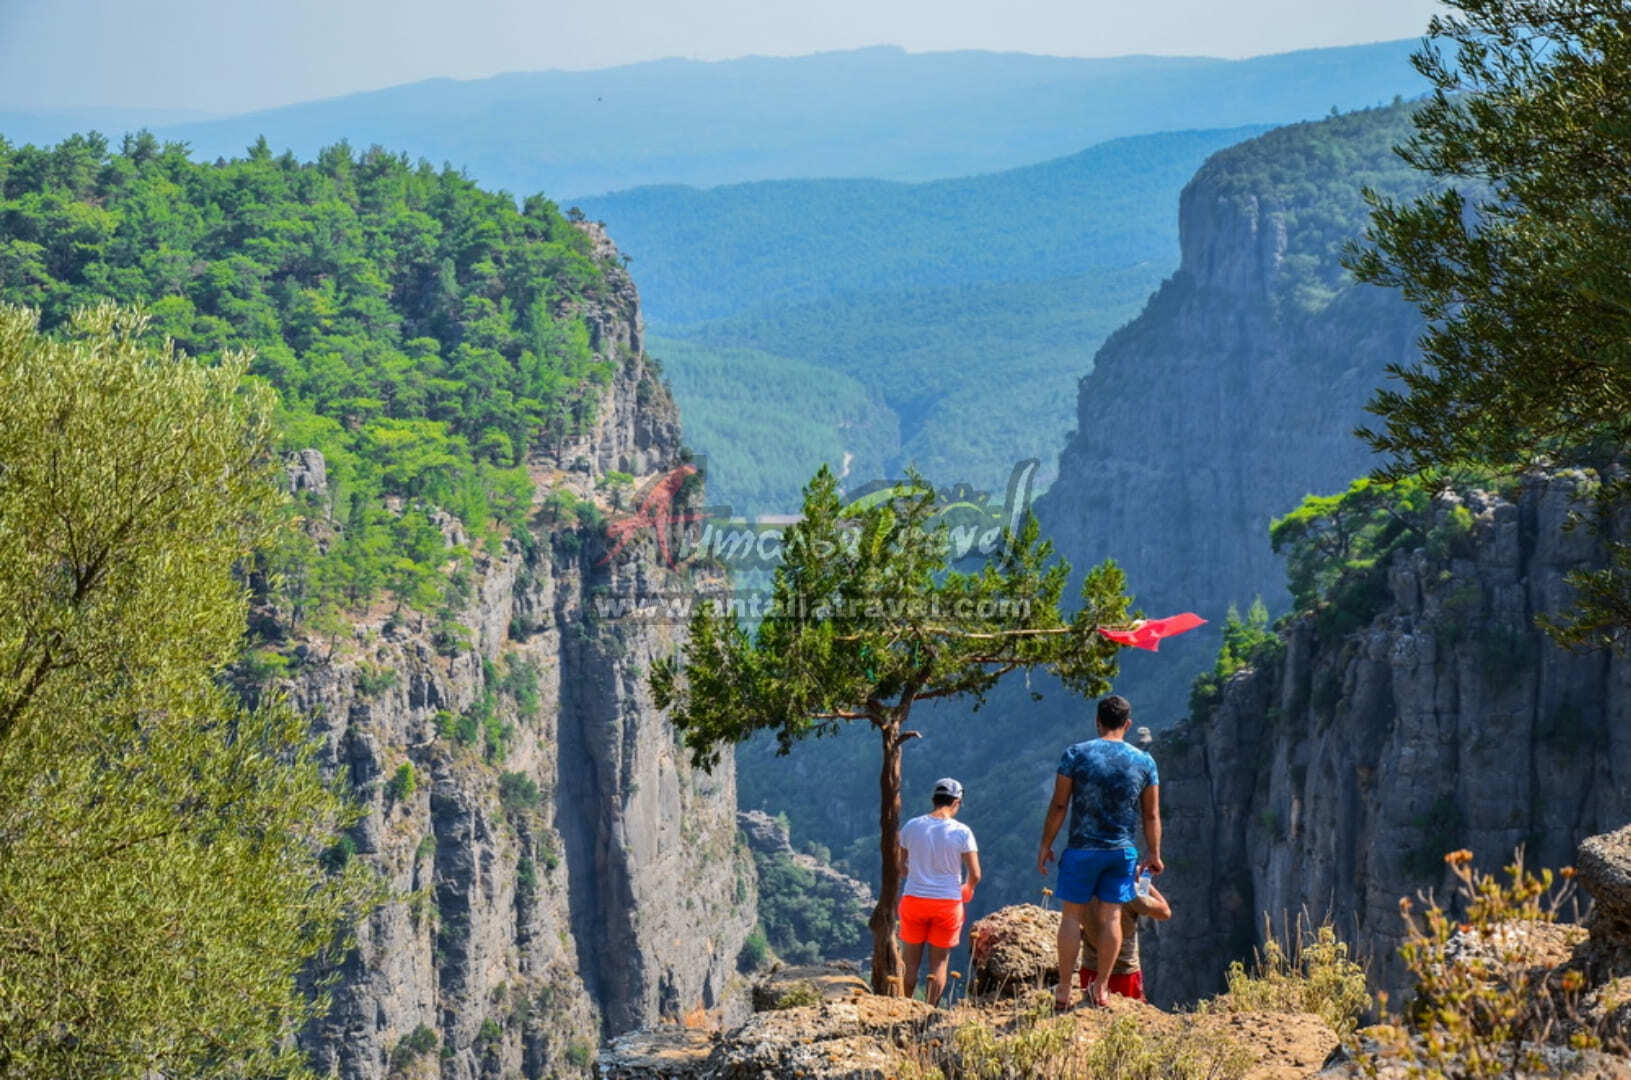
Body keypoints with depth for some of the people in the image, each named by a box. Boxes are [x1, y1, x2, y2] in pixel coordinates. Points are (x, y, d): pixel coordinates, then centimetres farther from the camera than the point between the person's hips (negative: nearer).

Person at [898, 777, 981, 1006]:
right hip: (948, 902, -1)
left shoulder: (911, 827, -2)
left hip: (914, 899, 1)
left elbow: (902, 869, 6)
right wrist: (966, 890, 13)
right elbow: (975, 875, -8)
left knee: (911, 961, 12)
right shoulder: (962, 832, -8)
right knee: (939, 962, 10)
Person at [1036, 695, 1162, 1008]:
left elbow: (1058, 806, -6)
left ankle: (1063, 990, 8)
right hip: (1122, 852, 2)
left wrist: (1046, 845, 2)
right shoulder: (1144, 762, 1)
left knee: (1072, 915, 5)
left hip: (1082, 849, -2)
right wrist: (1153, 853, 15)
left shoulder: (1075, 755, -6)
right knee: (1111, 916, 9)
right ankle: (1101, 988, 15)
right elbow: (1151, 814, 5)